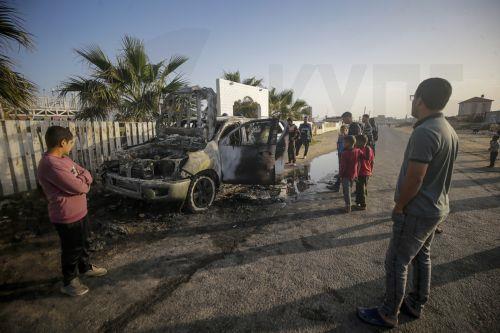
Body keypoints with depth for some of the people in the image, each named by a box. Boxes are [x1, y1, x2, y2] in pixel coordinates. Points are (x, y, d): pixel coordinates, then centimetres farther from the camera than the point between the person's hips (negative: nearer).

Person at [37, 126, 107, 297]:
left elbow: (86, 174, 8)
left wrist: (80, 180, -13)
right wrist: (84, 182, -6)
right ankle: (69, 282, 32)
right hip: (67, 217, -9)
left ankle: (85, 267, 47)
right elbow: (79, 187, -29)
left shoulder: (63, 159, 5)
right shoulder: (51, 164, -28)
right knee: (71, 250, 10)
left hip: (80, 211, 9)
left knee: (83, 243, 26)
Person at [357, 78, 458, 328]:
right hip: (437, 207, 9)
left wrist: (398, 207, -10)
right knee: (421, 256, 21)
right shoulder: (449, 130, 6)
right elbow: (437, 174, 12)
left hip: (418, 212, -9)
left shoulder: (425, 132, -25)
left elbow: (414, 180, -25)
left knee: (396, 262, 3)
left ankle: (388, 315, 20)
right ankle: (416, 304, 38)